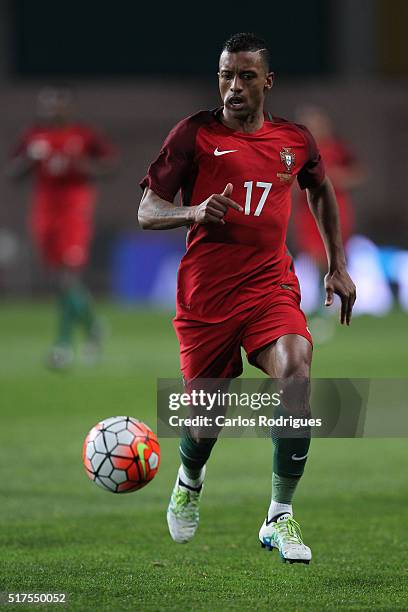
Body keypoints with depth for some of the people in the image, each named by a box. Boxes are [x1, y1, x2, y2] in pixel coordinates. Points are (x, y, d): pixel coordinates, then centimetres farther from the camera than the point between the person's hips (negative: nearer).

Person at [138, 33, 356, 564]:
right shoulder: (195, 133, -2)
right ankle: (190, 482, 43)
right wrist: (194, 212, -23)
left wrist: (338, 266, 26)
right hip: (205, 295, -1)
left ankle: (280, 517, -16)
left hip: (271, 286, 1)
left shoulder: (295, 140, 7)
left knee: (296, 374, -27)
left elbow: (320, 190, 29)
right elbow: (147, 212, -2)